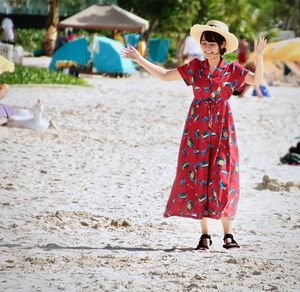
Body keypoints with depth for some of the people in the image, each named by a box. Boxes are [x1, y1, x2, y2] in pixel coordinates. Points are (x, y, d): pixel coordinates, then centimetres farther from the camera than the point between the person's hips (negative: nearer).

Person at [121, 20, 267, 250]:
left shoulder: (232, 70, 0)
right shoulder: (195, 67, 4)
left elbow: (257, 80, -11)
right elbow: (164, 75, 9)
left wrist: (259, 56, -23)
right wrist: (139, 59, 7)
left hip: (221, 129, -2)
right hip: (198, 127, 2)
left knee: (223, 179, -4)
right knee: (198, 178, 0)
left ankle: (228, 234, 3)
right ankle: (205, 235, 7)